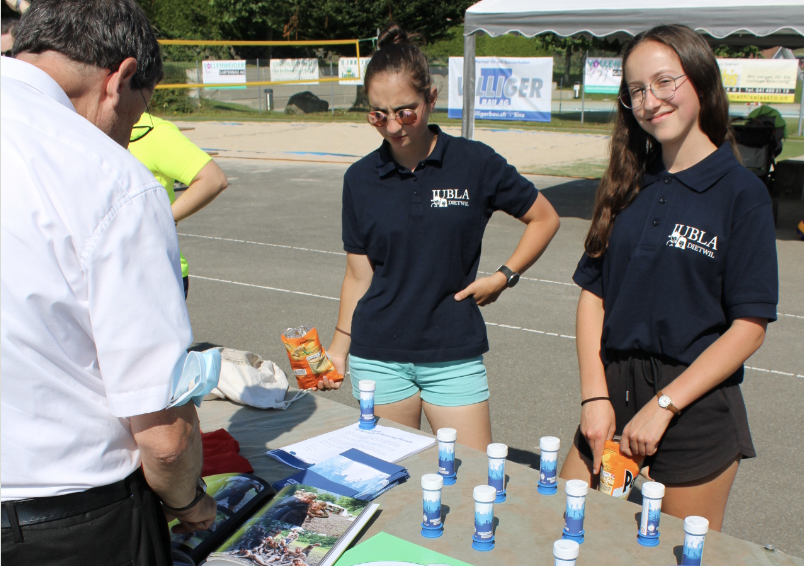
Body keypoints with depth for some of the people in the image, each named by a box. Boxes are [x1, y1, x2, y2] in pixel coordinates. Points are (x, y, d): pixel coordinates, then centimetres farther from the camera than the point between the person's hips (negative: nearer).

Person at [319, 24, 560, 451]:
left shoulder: (474, 163, -6)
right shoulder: (361, 179, 0)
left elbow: (544, 218, 6)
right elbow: (359, 275, 6)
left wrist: (503, 276, -4)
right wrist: (339, 347, 4)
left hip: (454, 355, -1)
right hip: (378, 357, 2)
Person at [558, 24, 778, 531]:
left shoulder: (741, 192, -7)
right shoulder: (628, 186, 7)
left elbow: (749, 328, -10)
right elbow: (593, 294, 5)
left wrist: (664, 405, -14)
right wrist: (595, 396, -5)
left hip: (696, 403, -4)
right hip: (614, 390, 4)